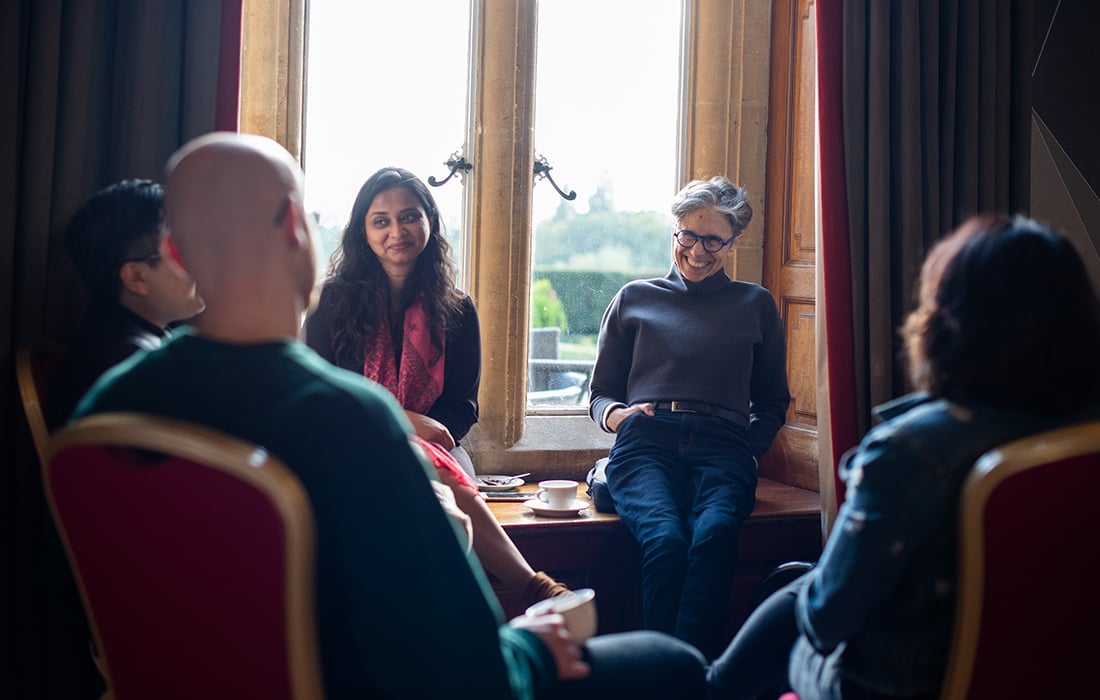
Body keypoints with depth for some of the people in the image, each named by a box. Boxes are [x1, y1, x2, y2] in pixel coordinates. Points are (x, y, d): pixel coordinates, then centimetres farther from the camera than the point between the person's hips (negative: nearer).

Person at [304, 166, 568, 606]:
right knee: (435, 476, -37)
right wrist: (404, 419, -12)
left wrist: (431, 433, -13)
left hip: (435, 446, 2)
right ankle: (535, 589, -46)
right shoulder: (333, 301, 9)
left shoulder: (457, 312, 15)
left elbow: (463, 407, 11)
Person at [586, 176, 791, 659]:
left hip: (722, 444, 0)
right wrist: (616, 415, 0)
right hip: (646, 441, 0)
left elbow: (773, 402, 26)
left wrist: (749, 448, 6)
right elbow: (601, 393, 25)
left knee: (713, 534, -36)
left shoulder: (755, 305, 26)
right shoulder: (634, 299, 25)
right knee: (665, 539, -34)